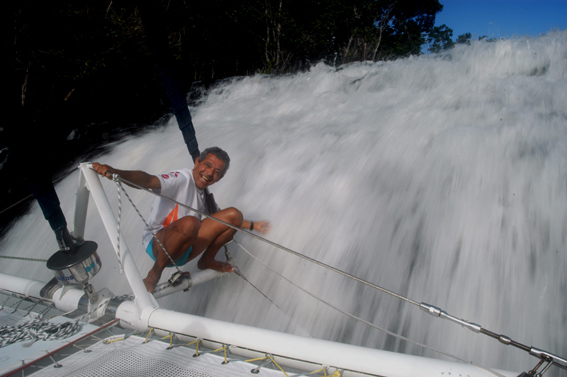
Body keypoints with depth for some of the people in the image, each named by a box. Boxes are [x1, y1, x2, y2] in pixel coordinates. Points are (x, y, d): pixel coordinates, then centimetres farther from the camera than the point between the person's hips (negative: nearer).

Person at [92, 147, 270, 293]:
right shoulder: (182, 179, -14)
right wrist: (116, 172, -51)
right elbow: (148, 180, -33)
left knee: (233, 214, -5)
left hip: (185, 250, 7)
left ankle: (207, 261, 10)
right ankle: (155, 272, -17)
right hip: (158, 244, -7)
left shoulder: (206, 195, 12)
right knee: (189, 222, -41)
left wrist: (252, 225, 27)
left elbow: (224, 220, 28)